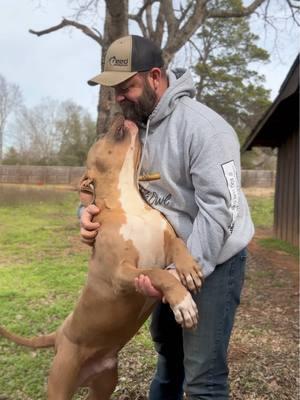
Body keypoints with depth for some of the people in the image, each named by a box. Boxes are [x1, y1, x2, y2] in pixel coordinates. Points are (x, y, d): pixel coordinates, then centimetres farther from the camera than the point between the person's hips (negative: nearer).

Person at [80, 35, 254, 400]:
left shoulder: (203, 127, -24)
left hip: (213, 260, -8)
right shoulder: (133, 126, 1)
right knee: (166, 341, 28)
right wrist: (92, 211, -18)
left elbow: (219, 209, -28)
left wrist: (182, 271, -33)